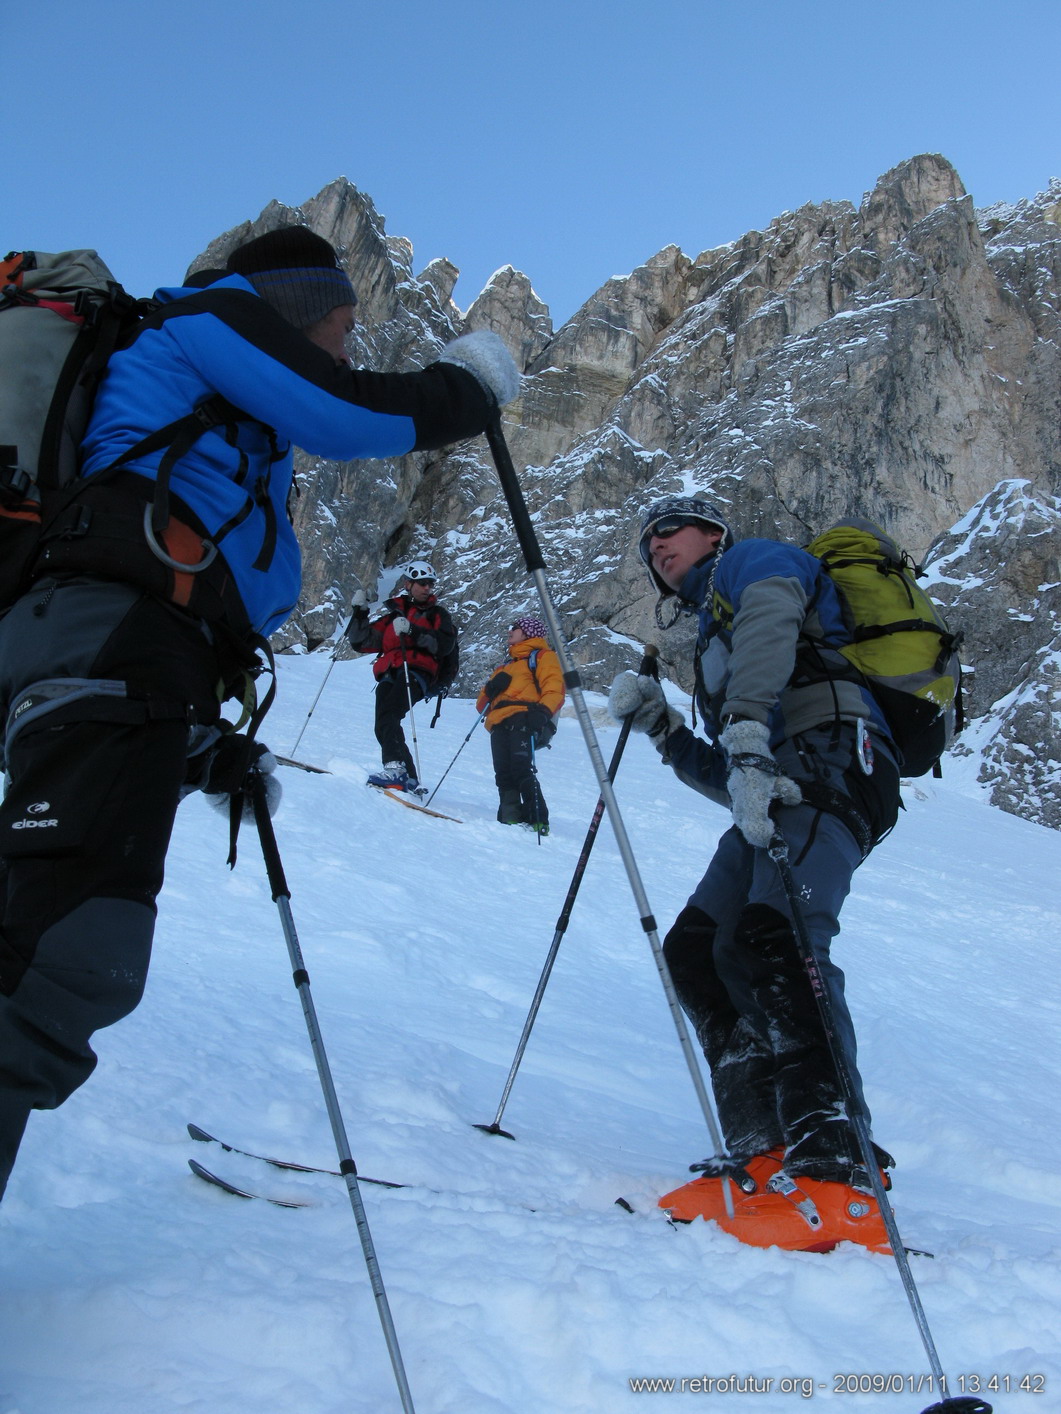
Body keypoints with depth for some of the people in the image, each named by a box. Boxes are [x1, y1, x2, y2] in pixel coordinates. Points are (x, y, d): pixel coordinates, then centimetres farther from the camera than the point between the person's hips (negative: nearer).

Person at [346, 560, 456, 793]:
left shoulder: (436, 614, 17)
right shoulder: (391, 612, 25)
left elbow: (446, 644, -4)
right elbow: (361, 642, 21)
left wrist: (412, 630, -15)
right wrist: (359, 612, 7)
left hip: (417, 672, -4)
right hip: (389, 675, 4)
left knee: (387, 715, -27)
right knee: (384, 725, -11)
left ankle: (395, 768, -38)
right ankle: (409, 780, -7)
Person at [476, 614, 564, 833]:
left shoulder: (542, 655, 17)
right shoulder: (507, 664, 37)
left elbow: (554, 690, 0)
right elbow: (482, 705, 31)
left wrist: (543, 711, -21)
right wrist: (490, 688, 6)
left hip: (524, 718, -7)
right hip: (500, 723, 7)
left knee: (521, 769, -23)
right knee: (503, 774, -9)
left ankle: (538, 821, -27)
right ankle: (510, 817, -13)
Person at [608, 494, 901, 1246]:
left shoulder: (754, 560, 16)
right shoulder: (715, 632, 37)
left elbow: (767, 630, -12)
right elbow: (729, 781, 27)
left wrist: (746, 738, -28)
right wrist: (661, 726, 17)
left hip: (831, 765, -9)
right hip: (779, 789, 9)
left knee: (771, 939, -26)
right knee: (694, 949, -2)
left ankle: (834, 1159, -28)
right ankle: (767, 1148, -6)